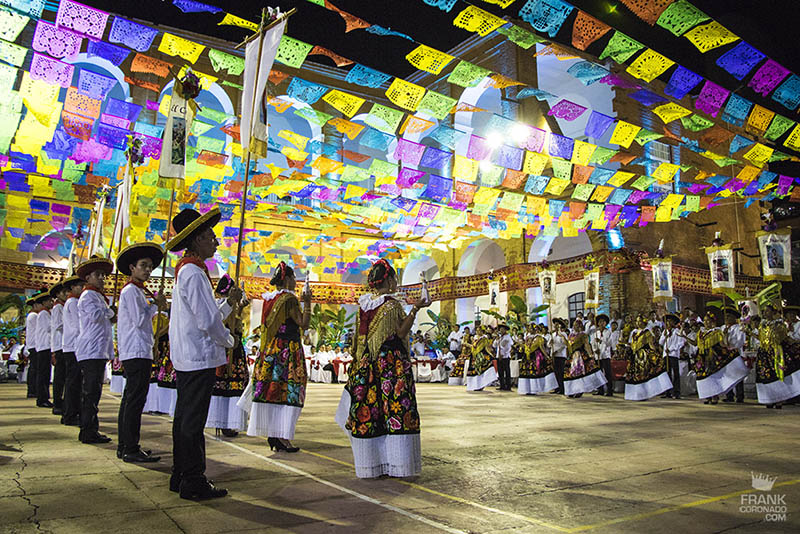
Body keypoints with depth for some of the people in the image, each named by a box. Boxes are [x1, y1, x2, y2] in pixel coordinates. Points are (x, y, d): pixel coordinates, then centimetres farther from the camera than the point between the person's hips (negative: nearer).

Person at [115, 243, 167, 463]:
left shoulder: (138, 291, 21)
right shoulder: (130, 290, -10)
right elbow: (139, 320, -17)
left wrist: (157, 305, 11)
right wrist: (155, 305, -4)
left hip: (136, 352, 11)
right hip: (137, 352, -11)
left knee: (130, 399, 13)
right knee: (135, 400, -10)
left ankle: (124, 446, 21)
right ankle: (130, 450, -7)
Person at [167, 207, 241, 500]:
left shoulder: (184, 271, 16)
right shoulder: (194, 272, -16)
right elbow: (208, 322, -21)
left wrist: (229, 303, 12)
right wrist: (229, 341, -5)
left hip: (186, 358, 10)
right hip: (200, 358, -10)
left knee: (184, 418, 15)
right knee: (193, 421, -3)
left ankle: (180, 476, 26)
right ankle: (194, 482, 6)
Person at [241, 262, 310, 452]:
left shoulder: (269, 298, 11)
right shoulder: (289, 299, -11)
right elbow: (304, 324, -13)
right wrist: (307, 303, -6)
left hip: (269, 350, 8)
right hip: (288, 350, -8)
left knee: (271, 389, 9)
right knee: (288, 391, -4)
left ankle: (272, 435, 16)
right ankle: (281, 437, -3)